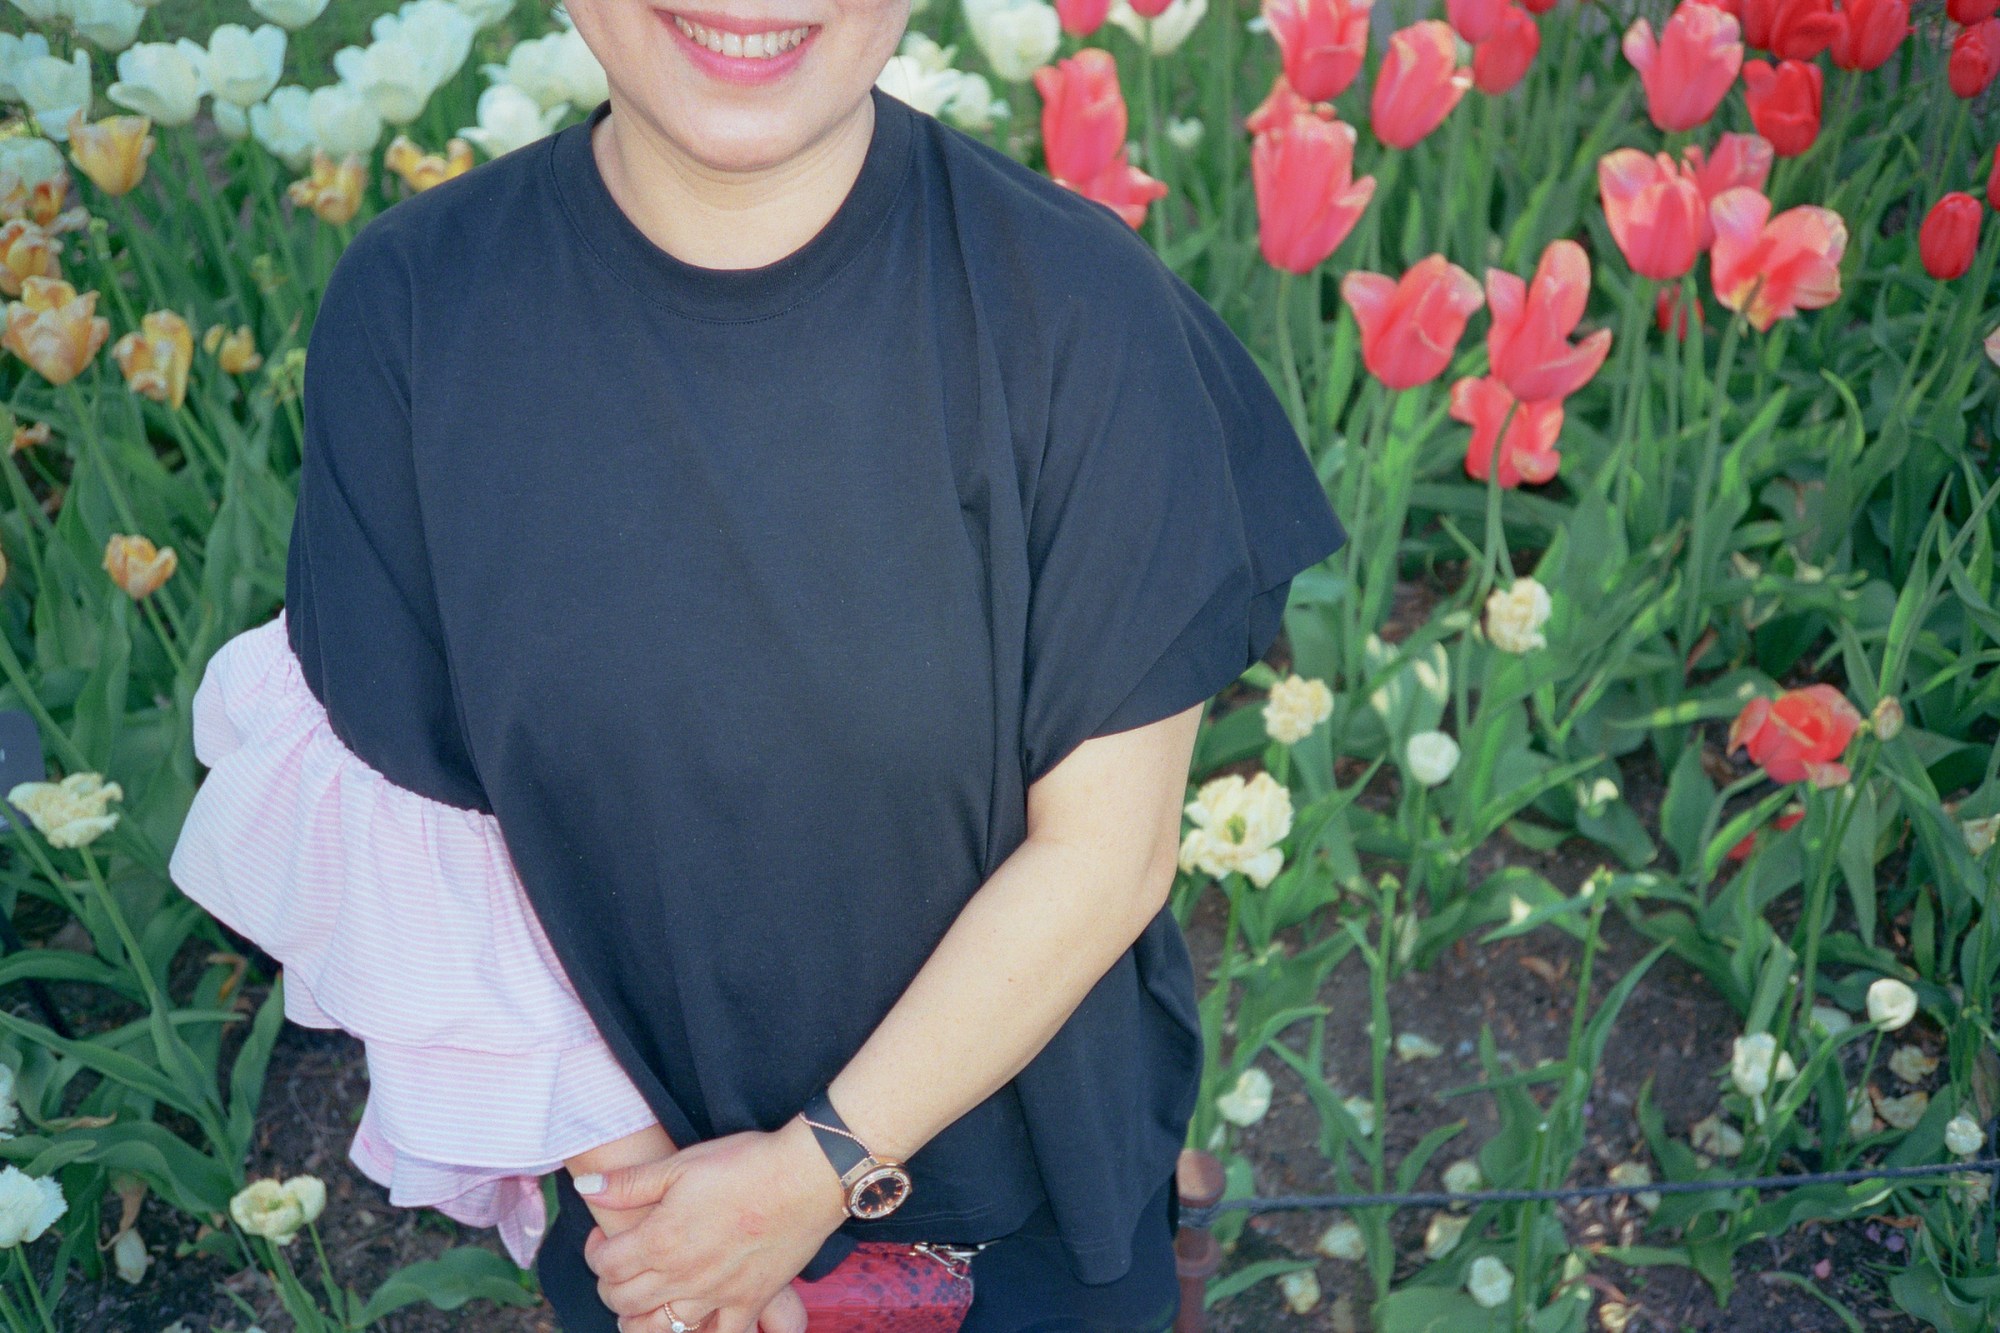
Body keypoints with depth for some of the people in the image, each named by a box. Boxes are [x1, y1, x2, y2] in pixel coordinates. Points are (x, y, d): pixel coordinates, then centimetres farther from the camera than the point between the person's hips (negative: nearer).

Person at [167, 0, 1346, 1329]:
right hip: (633, 1135, 2)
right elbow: (419, 816, -10)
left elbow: (1108, 847, -18)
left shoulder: (1080, 308, -23)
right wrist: (624, 1170, -11)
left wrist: (817, 1169, -15)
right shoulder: (409, 309, -17)